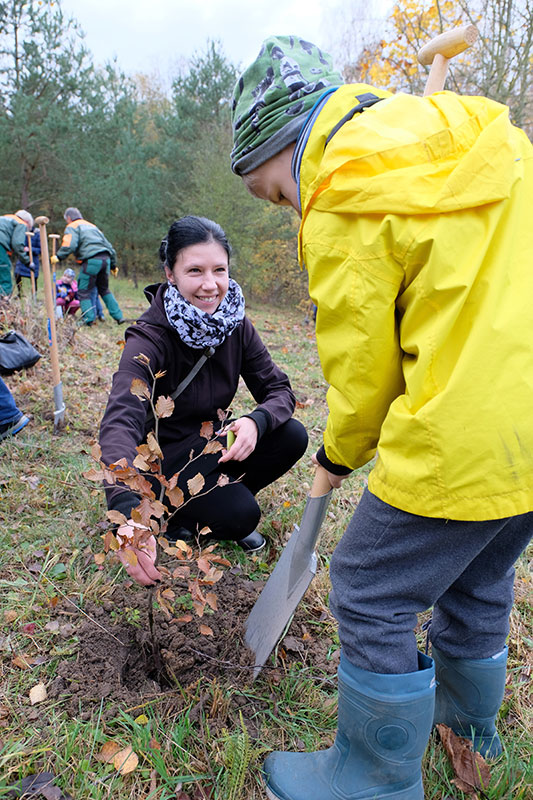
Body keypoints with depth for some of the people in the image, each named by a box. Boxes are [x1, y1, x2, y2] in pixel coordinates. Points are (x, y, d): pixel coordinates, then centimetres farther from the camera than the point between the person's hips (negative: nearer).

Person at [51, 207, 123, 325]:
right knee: (104, 289, 21)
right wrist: (113, 265, 32)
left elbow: (70, 245, -12)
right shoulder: (92, 226, 30)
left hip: (91, 260, -7)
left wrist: (58, 256, -4)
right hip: (106, 258, 7)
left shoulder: (72, 227, 8)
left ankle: (88, 320, -7)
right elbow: (108, 246, 28)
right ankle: (118, 317, 17)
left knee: (84, 292, 1)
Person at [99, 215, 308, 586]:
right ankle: (179, 513, 5)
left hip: (210, 443, 6)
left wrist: (257, 421, -32)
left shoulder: (235, 324, -9)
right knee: (239, 514, -27)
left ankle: (223, 497, 5)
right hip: (162, 456, -5)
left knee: (291, 436, -17)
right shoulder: (149, 339, -26)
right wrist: (129, 518, -58)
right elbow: (119, 423, -41)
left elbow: (279, 389, -6)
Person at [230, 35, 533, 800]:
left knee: (372, 597, 9)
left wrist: (341, 454, 13)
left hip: (467, 441, -9)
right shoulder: (455, 128, 11)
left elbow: (360, 365, -7)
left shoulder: (344, 205, -12)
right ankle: (468, 715, 53)